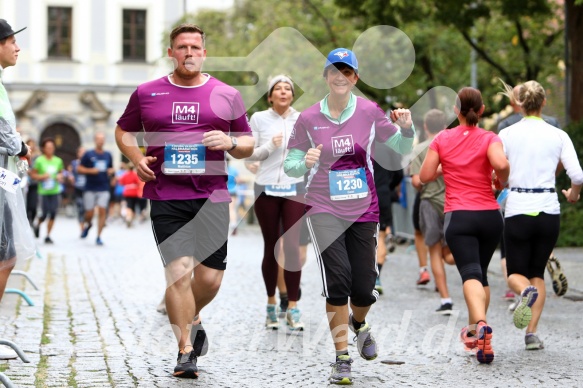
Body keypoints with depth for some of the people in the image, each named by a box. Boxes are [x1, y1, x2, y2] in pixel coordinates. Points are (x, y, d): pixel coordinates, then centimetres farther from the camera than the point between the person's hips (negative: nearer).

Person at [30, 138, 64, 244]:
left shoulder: (58, 161, 5)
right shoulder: (39, 160, -5)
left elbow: (61, 172, 20)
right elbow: (32, 174, 0)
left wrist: (60, 176, -2)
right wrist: (42, 176, -16)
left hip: (55, 191, 3)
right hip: (43, 191, -3)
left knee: (53, 213, -2)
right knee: (45, 214, -5)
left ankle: (48, 236, 10)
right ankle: (37, 225, 31)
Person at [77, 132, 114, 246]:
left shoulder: (108, 155, 10)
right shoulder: (88, 154, 0)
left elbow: (111, 168, 23)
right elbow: (79, 168, 0)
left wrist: (111, 171, 0)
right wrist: (90, 170, -15)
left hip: (104, 188, 2)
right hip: (90, 188, -2)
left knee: (102, 211, -9)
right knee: (89, 213, 1)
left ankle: (98, 237, -3)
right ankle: (88, 224, 37)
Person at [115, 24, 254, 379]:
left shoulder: (227, 95, 8)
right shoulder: (147, 93, 8)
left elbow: (249, 145, 13)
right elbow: (123, 131, 20)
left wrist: (231, 142, -10)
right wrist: (136, 158, 0)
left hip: (212, 196, 1)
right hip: (166, 197, -1)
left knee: (210, 278, 2)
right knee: (179, 272, -11)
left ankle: (192, 318, 35)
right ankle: (185, 351, -2)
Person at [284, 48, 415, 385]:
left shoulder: (369, 112, -2)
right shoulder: (309, 119, -3)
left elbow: (401, 149, 4)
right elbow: (290, 166, 2)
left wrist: (406, 128, -17)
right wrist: (305, 163, -20)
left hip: (364, 210, 2)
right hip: (325, 210, -1)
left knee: (364, 289, 3)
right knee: (338, 280, -16)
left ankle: (359, 323, 40)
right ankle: (343, 358, -3)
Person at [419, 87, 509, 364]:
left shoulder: (442, 139, 4)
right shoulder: (489, 138, 1)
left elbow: (425, 176, 5)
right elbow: (501, 164, -19)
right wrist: (503, 181, 2)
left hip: (459, 216, -2)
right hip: (490, 215, 2)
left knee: (471, 273, -16)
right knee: (481, 273, 20)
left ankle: (481, 324, -40)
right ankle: (475, 329, 25)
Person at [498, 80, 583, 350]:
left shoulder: (507, 134, 0)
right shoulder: (558, 135, 1)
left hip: (517, 210, -1)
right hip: (548, 211, 1)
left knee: (516, 273, 10)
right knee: (538, 272, 16)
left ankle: (526, 292, -27)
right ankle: (531, 333, 3)